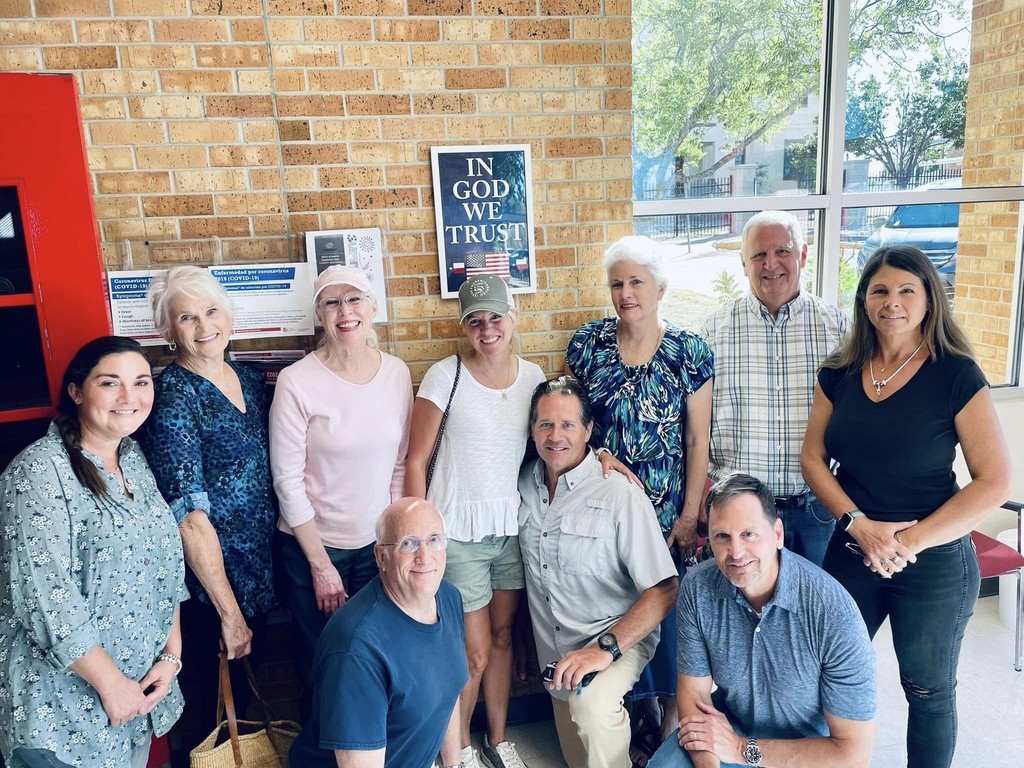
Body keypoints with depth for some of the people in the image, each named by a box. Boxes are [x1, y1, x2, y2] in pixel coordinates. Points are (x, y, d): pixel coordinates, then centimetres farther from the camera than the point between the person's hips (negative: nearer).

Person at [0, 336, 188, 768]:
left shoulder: (135, 459, 4)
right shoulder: (39, 473, -18)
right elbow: (46, 600, -23)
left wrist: (172, 654, -1)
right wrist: (111, 683, -17)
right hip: (64, 707, -7)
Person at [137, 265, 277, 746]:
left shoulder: (250, 380, 3)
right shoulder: (173, 397, -18)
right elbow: (191, 517, -22)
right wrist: (229, 612, -20)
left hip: (259, 574, 7)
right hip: (206, 583, -6)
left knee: (244, 689, 24)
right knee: (210, 711, 12)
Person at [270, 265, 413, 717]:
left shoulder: (397, 373, -2)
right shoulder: (297, 382, -14)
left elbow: (400, 464, 5)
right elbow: (288, 480, -11)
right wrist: (321, 564, -10)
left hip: (378, 544, 3)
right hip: (312, 546, -3)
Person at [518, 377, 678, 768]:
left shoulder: (619, 493, -19)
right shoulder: (524, 484, -2)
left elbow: (663, 590, -19)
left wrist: (607, 647, -28)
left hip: (619, 638, -5)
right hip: (553, 653, 6)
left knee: (591, 704, -34)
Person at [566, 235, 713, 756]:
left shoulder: (690, 352, -6)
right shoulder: (588, 342, -2)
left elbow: (698, 441, -5)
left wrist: (689, 516, -7)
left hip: (667, 511, -1)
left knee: (667, 611, 5)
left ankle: (671, 721, 27)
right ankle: (641, 710, 33)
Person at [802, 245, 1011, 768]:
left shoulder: (957, 376, -11)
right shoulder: (839, 373, 0)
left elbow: (994, 482, -13)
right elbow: (813, 458, 2)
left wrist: (911, 540, -17)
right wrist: (858, 524, -13)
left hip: (935, 564, -3)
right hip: (850, 553, 3)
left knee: (928, 691, 14)